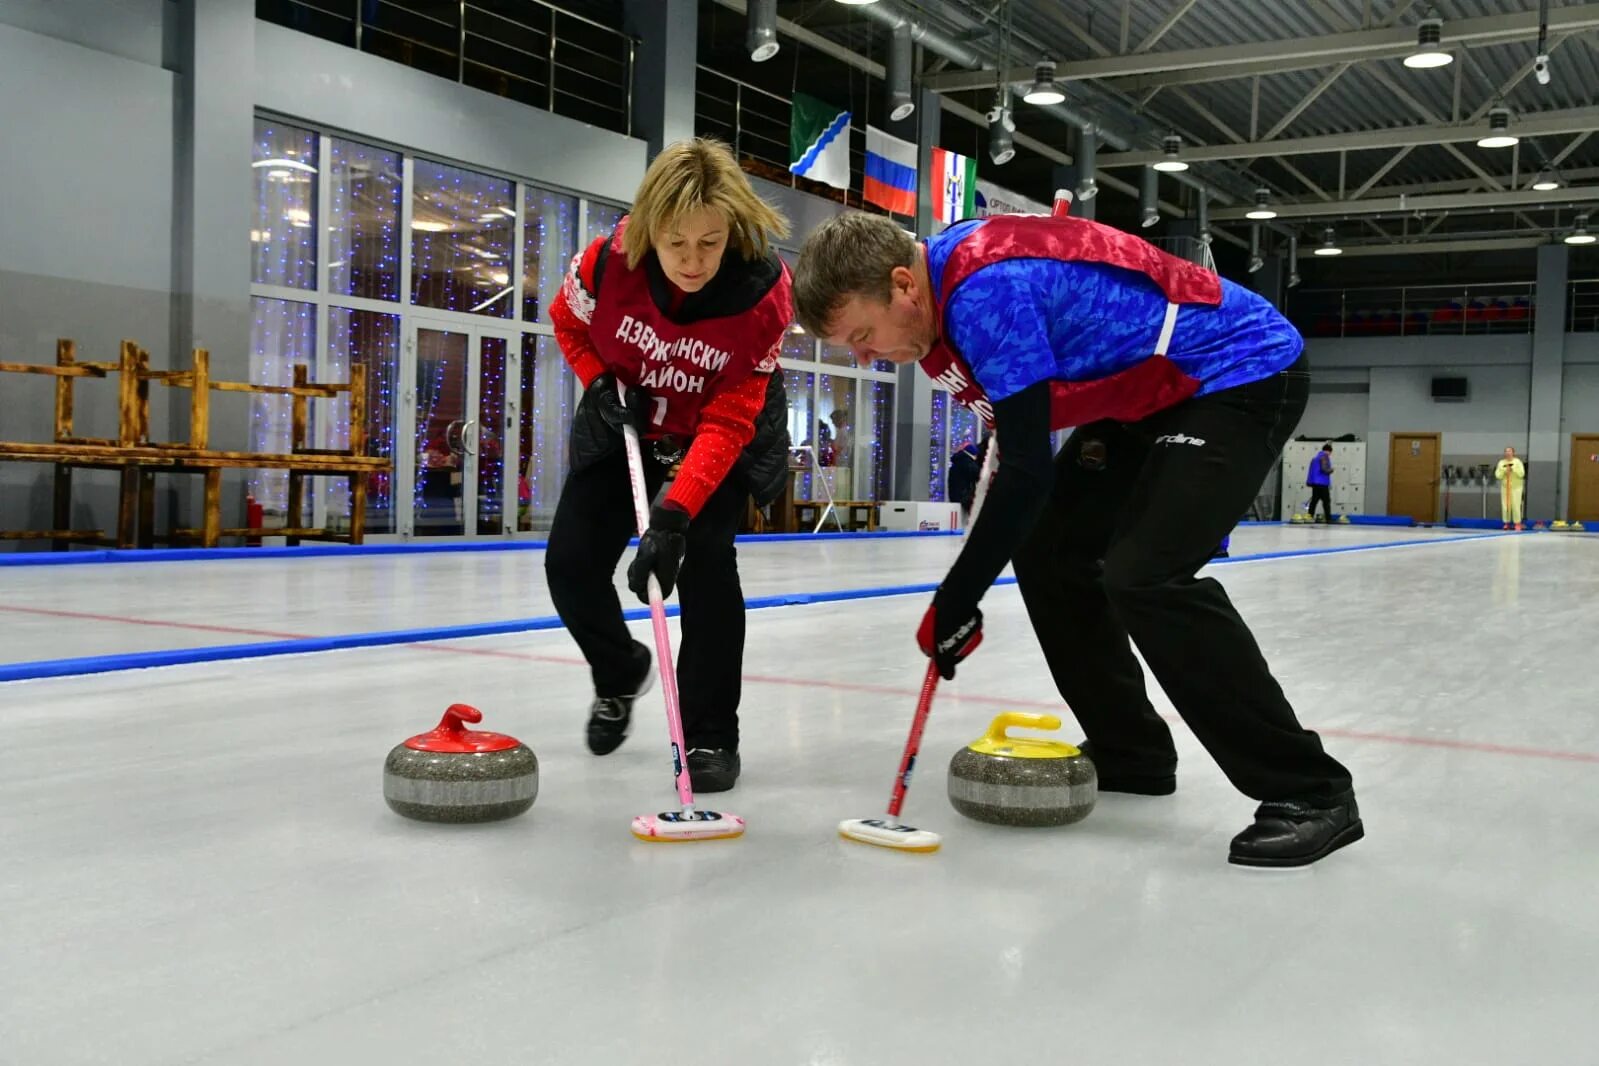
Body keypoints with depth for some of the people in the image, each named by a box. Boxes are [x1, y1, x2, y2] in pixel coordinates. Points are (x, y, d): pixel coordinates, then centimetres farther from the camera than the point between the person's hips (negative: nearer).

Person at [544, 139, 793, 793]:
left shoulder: (764, 292, -32)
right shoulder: (610, 260, -28)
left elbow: (726, 424, -32)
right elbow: (568, 321, -2)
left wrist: (674, 515, -41)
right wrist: (601, 384, -19)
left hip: (725, 433, -3)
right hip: (626, 423, 3)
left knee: (704, 557, -22)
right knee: (571, 563, -2)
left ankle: (711, 734, -5)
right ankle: (620, 672, 30)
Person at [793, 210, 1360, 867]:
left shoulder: (988, 288, -29)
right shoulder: (944, 276, 0)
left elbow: (1028, 473, -29)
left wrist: (955, 603, -22)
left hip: (1246, 371, -10)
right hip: (1151, 391, 10)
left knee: (1145, 576, -23)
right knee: (1047, 554, 7)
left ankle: (1311, 791, -15)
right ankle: (1129, 753, 18)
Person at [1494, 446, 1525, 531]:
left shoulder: (1517, 462, -3)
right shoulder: (1501, 463, 5)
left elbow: (1521, 474, -14)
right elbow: (1498, 475, -3)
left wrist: (1513, 469, -21)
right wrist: (1505, 470, -17)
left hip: (1516, 487, -3)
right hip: (1505, 487, 3)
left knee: (1516, 506, -6)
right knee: (1505, 506, 0)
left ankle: (1517, 523, 1)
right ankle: (1506, 523, 9)